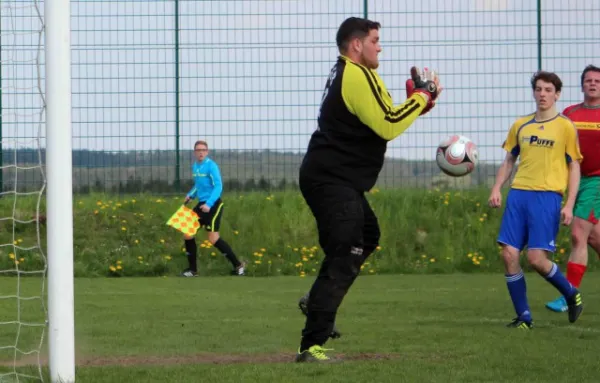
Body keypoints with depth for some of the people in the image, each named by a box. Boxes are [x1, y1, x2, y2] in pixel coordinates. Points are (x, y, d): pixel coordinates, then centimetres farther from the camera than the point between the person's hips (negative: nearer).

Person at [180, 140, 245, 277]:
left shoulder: (211, 166, -14)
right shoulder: (195, 166, 10)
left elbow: (218, 186, -19)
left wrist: (209, 204, -28)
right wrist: (190, 195, 7)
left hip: (213, 205, -8)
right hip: (201, 204, 8)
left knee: (213, 239, -11)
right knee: (187, 233, 4)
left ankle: (238, 265, 1)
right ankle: (192, 269, 14)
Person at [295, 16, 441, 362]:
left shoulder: (347, 74, 17)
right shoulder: (358, 76, -16)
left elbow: (379, 118, 16)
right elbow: (387, 126, -21)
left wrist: (418, 99, 2)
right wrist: (422, 96, -11)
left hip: (333, 178, 11)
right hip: (332, 181, -11)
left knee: (368, 236, 26)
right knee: (343, 261, -13)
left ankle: (318, 301, 22)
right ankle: (311, 347, -17)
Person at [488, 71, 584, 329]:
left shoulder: (565, 126, 2)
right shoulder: (520, 126, 14)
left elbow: (574, 167, 3)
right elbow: (509, 161, 21)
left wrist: (570, 204, -6)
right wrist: (497, 188, 5)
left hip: (547, 195, -4)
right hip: (518, 194, 5)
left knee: (535, 257, -13)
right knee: (509, 255, -6)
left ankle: (571, 294, 15)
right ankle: (523, 317, 6)